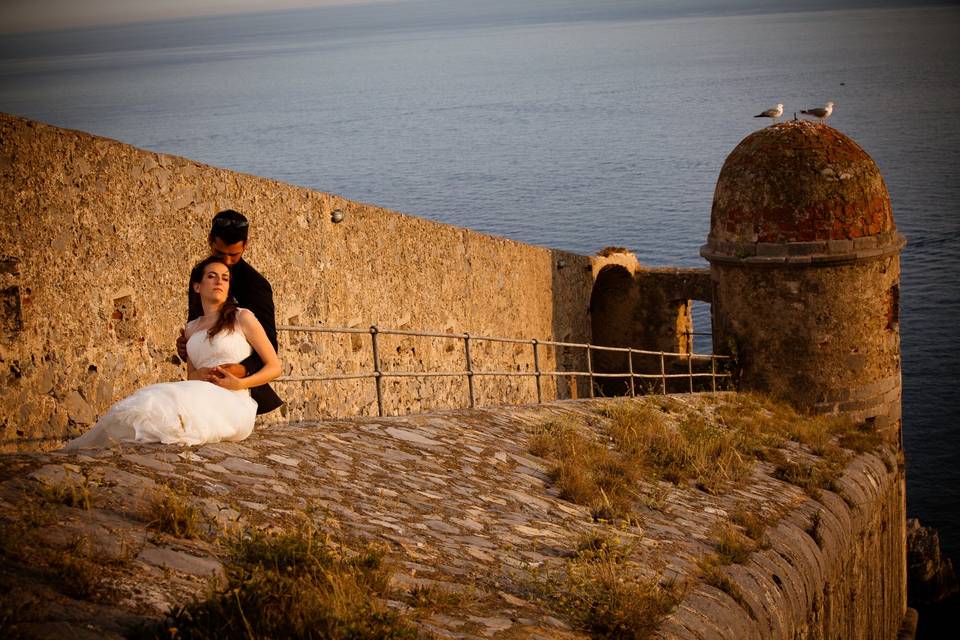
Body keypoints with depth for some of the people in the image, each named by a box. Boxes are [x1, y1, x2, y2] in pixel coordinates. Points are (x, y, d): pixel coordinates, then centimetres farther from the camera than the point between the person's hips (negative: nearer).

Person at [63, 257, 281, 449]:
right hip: (202, 398, 5)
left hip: (232, 404, -5)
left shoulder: (242, 317, 6)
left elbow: (274, 367, 4)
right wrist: (202, 374, -2)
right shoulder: (191, 328, 21)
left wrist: (240, 383, -13)